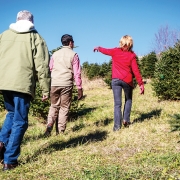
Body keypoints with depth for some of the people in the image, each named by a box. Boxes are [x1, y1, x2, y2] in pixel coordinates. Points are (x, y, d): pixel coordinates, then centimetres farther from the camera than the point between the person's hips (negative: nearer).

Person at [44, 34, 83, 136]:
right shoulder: (73, 55, 2)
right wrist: (80, 88, 1)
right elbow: (77, 73, -2)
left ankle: (49, 126, -2)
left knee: (54, 106, 16)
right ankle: (60, 131, 4)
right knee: (64, 107, 5)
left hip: (54, 84, 3)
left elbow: (50, 69, 13)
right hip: (66, 84, -3)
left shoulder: (55, 54, 13)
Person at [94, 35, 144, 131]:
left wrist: (98, 48, 43)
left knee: (117, 103, 2)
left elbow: (105, 50, 21)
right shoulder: (132, 55, -2)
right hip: (127, 80, -1)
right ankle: (126, 119, 11)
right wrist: (141, 84, -3)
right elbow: (136, 71, -7)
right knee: (128, 100, 22)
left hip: (116, 80, 1)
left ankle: (117, 125, -5)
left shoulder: (115, 51, 3)